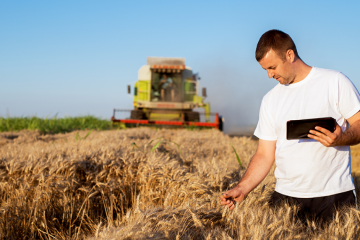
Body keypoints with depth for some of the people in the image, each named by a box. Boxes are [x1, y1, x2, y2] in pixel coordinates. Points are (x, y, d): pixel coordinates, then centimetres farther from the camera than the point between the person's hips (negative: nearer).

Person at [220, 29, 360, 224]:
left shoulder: (335, 82, 0)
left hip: (334, 194, -3)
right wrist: (242, 189, -4)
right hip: (286, 196, 3)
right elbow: (265, 155, 9)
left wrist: (341, 138, -22)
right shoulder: (270, 100, 11)